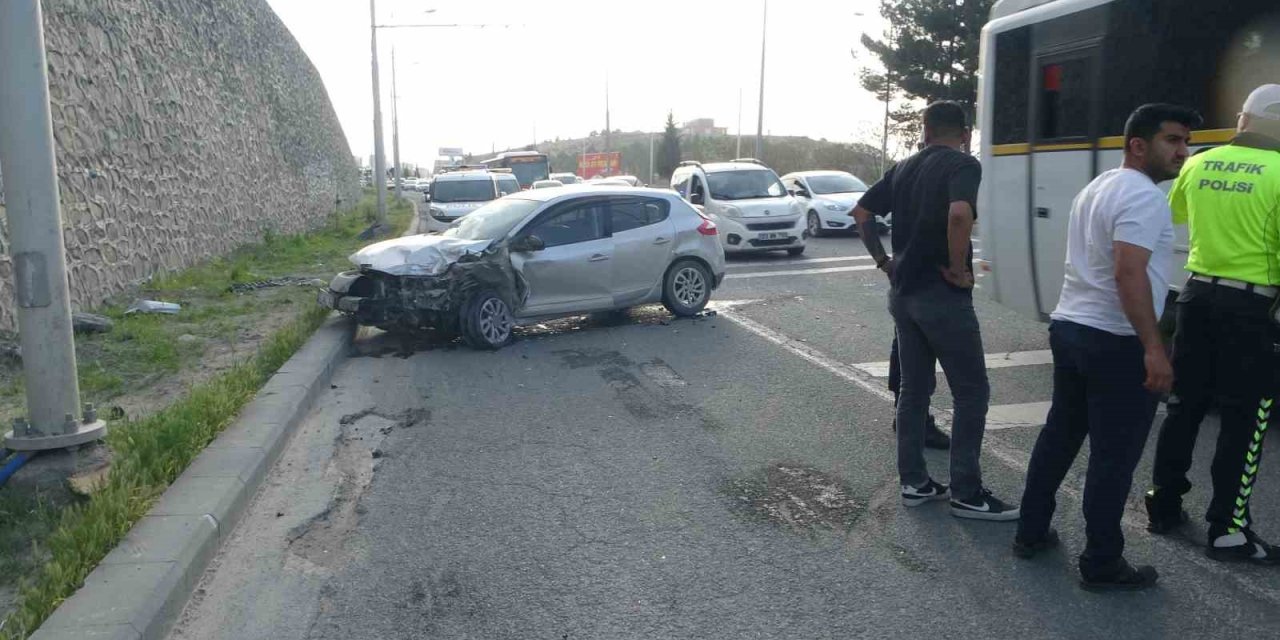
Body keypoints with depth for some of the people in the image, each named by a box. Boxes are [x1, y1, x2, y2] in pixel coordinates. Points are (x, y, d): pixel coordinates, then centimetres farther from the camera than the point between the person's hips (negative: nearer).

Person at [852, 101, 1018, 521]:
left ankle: (914, 482, 20)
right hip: (941, 294, -7)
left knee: (914, 389, 14)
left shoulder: (903, 168, 12)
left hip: (903, 292, 7)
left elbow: (861, 213, 14)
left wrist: (882, 260, 15)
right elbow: (959, 214, -29)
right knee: (971, 393, 3)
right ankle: (966, 493, 8)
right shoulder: (963, 164, -10)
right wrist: (959, 268, -18)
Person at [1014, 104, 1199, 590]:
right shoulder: (1144, 195, -15)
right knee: (1113, 456, 1)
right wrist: (1154, 348, -26)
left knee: (1059, 434, 17)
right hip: (1115, 342, -9)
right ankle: (1101, 565, 11)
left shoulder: (1097, 188, 16)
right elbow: (1130, 273, -26)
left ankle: (1031, 533, 26)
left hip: (1069, 327, 10)